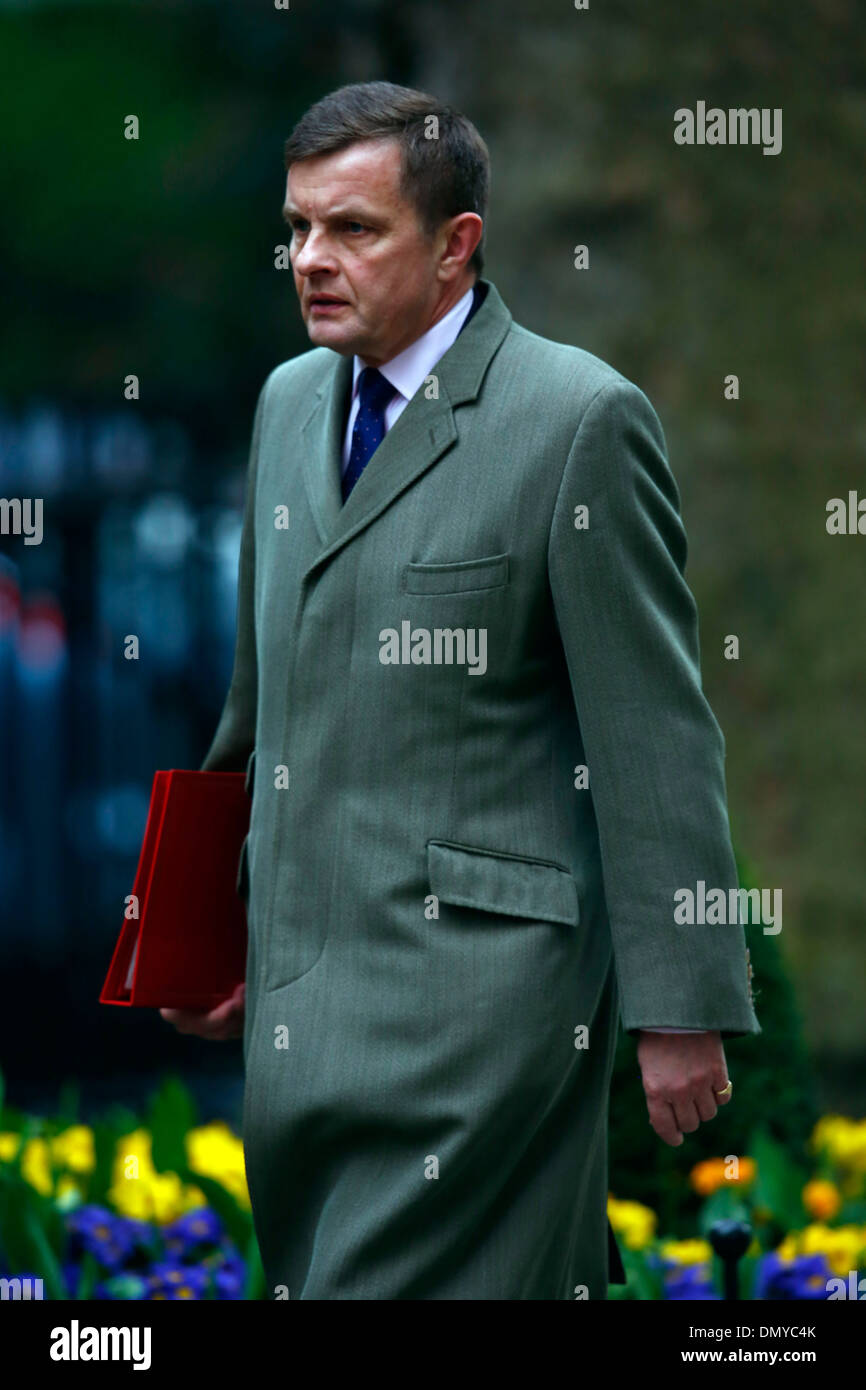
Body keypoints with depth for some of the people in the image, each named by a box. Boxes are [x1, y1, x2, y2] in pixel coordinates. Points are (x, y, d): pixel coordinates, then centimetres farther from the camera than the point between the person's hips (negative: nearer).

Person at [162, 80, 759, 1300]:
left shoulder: (580, 418, -9)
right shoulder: (292, 401, 13)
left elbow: (657, 733, -10)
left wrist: (681, 1010, -11)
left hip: (479, 983, -7)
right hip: (307, 991, 7)